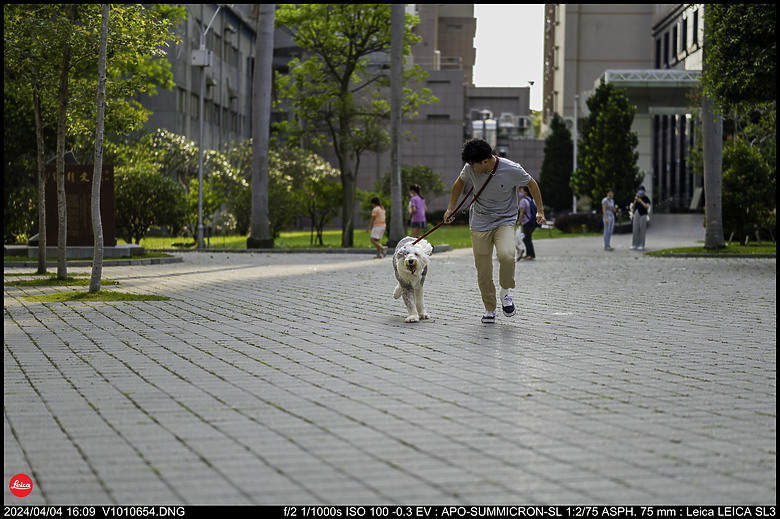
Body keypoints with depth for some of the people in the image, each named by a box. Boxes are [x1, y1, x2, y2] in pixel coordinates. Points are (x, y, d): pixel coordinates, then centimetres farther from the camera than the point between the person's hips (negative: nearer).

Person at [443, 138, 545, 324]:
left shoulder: (512, 170, -19)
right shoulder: (470, 169, -10)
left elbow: (532, 184, 1)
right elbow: (459, 183, 13)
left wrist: (540, 211, 6)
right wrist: (450, 209, 15)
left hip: (505, 220, -3)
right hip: (480, 224, 3)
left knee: (506, 255, -30)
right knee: (483, 272, 0)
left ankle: (505, 292, -4)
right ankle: (489, 309, 21)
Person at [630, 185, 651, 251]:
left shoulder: (646, 198, 1)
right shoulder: (635, 197, 13)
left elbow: (647, 207, -10)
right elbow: (632, 207, 11)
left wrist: (641, 201, -15)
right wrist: (635, 202, -6)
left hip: (643, 215, -4)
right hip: (635, 215, 4)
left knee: (642, 230, -3)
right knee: (635, 230, 1)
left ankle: (641, 245, 1)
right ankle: (634, 245, 4)